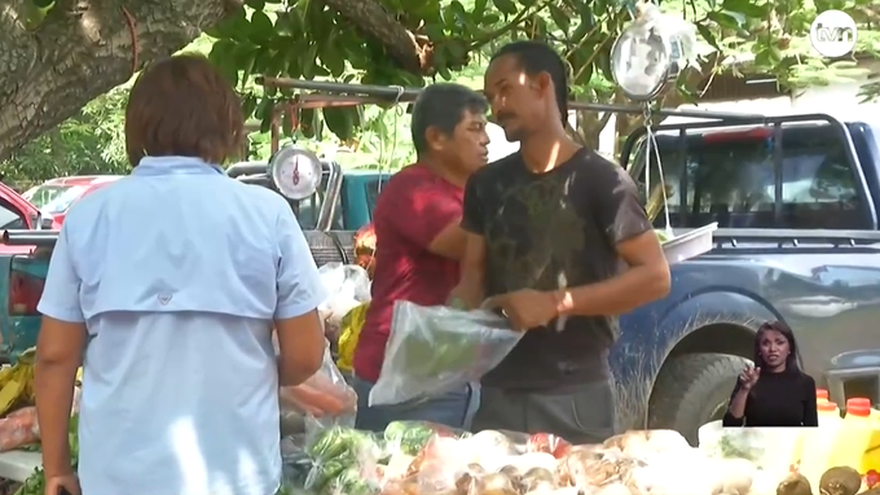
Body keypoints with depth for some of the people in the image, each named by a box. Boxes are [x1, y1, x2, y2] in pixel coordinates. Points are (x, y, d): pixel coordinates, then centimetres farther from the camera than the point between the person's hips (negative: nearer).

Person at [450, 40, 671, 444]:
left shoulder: (600, 179, -6)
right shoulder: (487, 184, 11)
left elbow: (655, 276, -10)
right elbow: (474, 274, 13)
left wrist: (556, 303, -17)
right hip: (497, 393, 5)